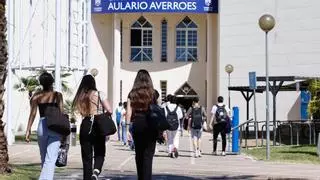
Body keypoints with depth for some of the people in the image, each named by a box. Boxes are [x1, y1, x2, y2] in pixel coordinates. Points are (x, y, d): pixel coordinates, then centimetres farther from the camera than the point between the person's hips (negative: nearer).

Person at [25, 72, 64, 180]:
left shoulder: (37, 96, 7)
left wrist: (28, 130, -1)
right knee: (50, 160, -10)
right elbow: (61, 113, -1)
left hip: (42, 126, 3)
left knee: (44, 159, 18)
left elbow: (33, 113, -1)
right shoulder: (57, 95, 2)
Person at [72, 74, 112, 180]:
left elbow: (79, 113, -4)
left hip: (85, 126, 2)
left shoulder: (80, 97, 5)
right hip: (98, 126, -2)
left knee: (86, 156, 10)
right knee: (99, 153, 9)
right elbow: (110, 111, -7)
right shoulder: (99, 94, -3)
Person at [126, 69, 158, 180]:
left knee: (139, 154, 16)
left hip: (137, 124, 2)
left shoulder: (132, 94, 2)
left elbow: (128, 113, -2)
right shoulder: (153, 93, 0)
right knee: (148, 155, -2)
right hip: (150, 125, -2)